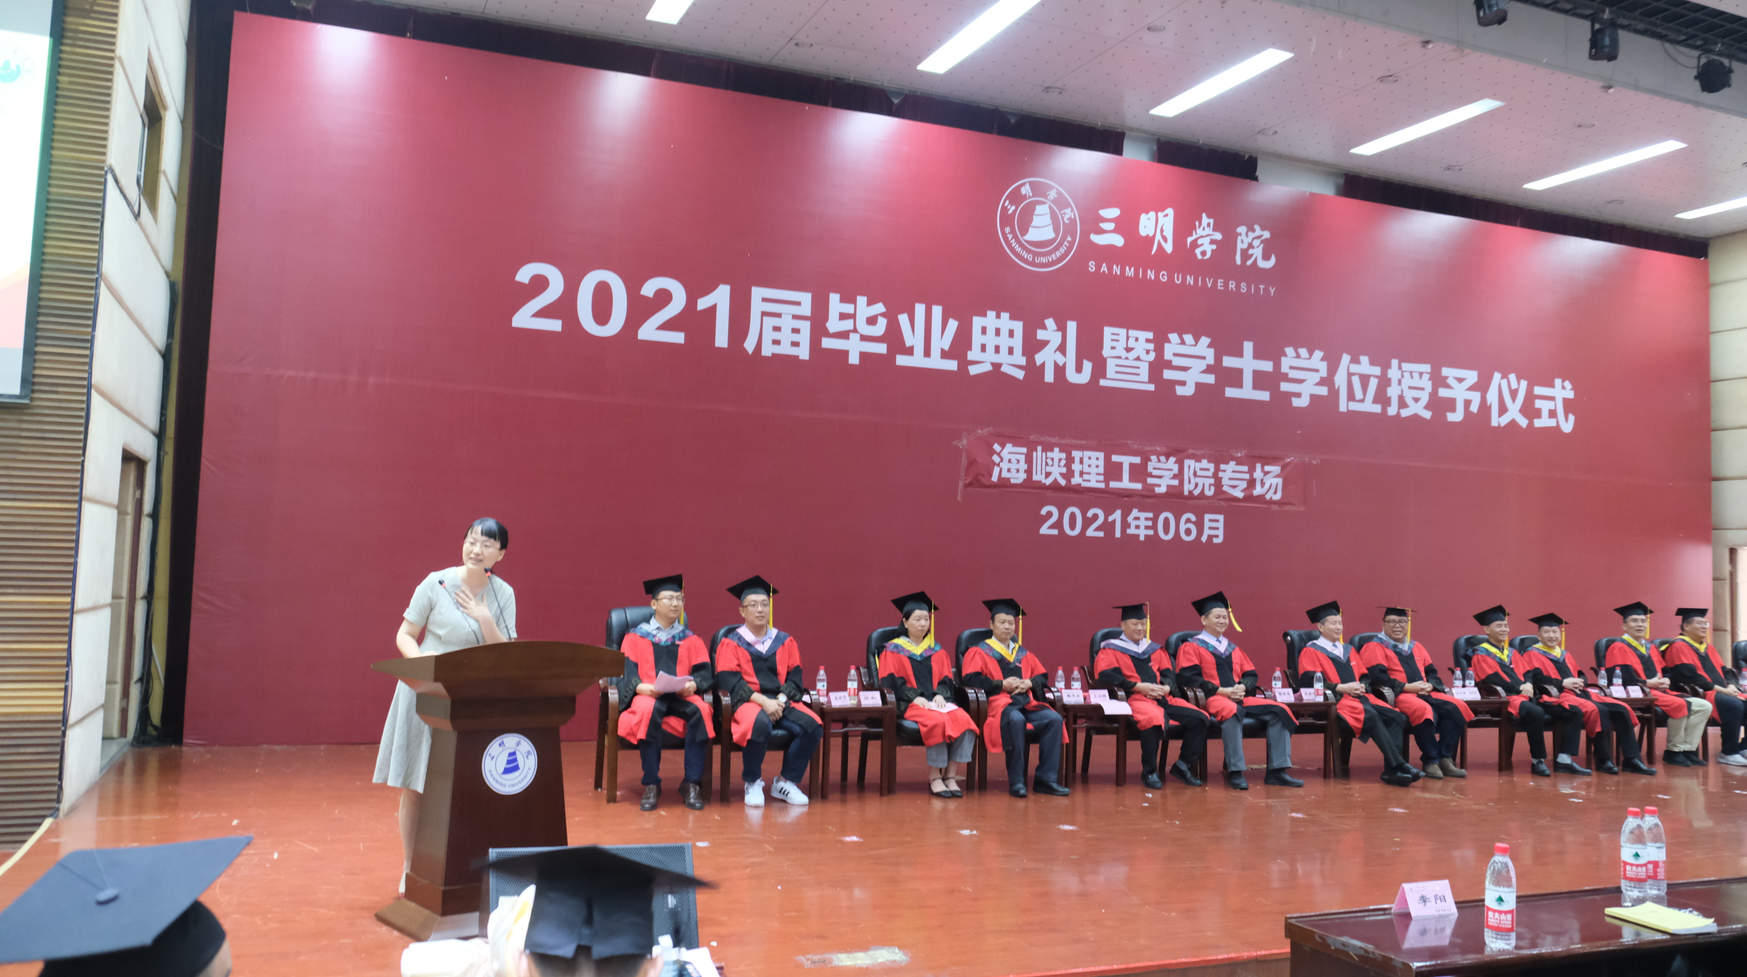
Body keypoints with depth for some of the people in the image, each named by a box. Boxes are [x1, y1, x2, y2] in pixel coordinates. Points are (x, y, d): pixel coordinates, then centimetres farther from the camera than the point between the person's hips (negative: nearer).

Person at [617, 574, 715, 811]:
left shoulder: (692, 640, 20)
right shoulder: (635, 637, 15)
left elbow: (704, 673, 9)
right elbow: (626, 672, 4)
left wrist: (693, 685, -15)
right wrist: (639, 687, -19)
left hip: (682, 696, 2)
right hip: (647, 696, -2)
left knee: (701, 711, -33)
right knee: (648, 711, -38)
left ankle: (692, 784, -24)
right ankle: (651, 785, -27)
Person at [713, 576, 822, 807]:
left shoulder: (785, 641, 15)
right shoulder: (731, 644, 5)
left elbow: (795, 677, 9)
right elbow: (730, 682, -6)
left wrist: (781, 699, -12)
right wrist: (762, 701, -19)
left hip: (782, 701, 4)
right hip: (748, 702, -4)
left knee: (813, 726, -25)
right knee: (760, 725, -39)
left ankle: (786, 783, -6)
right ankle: (753, 783, -13)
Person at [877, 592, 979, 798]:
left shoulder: (937, 652, 21)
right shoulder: (892, 650, 8)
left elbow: (946, 680, 13)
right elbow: (890, 682, -3)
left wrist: (940, 695, -10)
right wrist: (914, 696, -17)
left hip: (937, 701, 4)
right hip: (909, 704, -4)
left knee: (964, 719, -28)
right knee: (938, 721, -35)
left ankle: (950, 776, -22)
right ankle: (934, 778, -23)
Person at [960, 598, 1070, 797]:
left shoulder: (1024, 654, 25)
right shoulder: (979, 652, 10)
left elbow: (1042, 677, 22)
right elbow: (971, 679, -4)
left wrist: (1029, 682, -1)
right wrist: (1001, 684, -12)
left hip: (1028, 702, 5)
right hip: (998, 702, -5)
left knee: (1054, 719, -23)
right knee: (1016, 720, -39)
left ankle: (1046, 779, -17)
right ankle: (1016, 782, -29)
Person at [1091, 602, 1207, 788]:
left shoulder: (1155, 650, 26)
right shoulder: (1110, 650, 8)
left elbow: (1168, 673, 20)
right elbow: (1105, 676, -8)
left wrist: (1166, 687, -5)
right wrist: (1138, 686, -15)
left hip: (1163, 699, 6)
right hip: (1134, 699, -6)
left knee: (1199, 718, -15)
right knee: (1154, 720, -39)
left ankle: (1183, 766, 0)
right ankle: (1149, 772, -21)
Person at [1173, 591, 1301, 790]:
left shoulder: (1233, 648, 26)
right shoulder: (1191, 647, 6)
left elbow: (1250, 674, 18)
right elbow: (1189, 677, -8)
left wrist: (1242, 687, -6)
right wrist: (1221, 690, -16)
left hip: (1241, 697, 6)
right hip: (1211, 699, -6)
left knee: (1279, 710, -16)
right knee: (1232, 711, -40)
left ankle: (1276, 771, -17)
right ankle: (1235, 772, -38)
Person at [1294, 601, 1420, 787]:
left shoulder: (1349, 650, 26)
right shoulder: (1311, 652, 5)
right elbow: (1311, 682, -9)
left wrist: (1362, 686, -4)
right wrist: (1340, 688, -19)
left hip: (1360, 697, 7)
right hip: (1335, 701, -7)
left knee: (1396, 717, -20)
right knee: (1371, 716, -34)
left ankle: (1391, 771, -27)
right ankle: (1399, 765, -33)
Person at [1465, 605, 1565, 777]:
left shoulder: (1512, 652, 25)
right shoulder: (1481, 654, 2)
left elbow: (1527, 673, 15)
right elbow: (1494, 680, -10)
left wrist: (1529, 685, -7)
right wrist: (1519, 689, -14)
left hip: (1526, 696, 8)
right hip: (1503, 699, -8)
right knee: (1536, 713, -37)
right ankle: (1537, 761, -25)